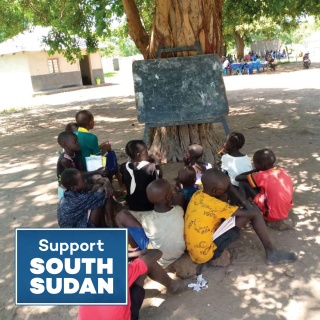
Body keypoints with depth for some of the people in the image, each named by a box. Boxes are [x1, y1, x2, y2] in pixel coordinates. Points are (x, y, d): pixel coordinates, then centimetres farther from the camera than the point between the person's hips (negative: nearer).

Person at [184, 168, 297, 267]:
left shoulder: (197, 195, 1)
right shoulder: (214, 205, -20)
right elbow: (252, 213, -12)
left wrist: (243, 201, 3)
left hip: (195, 252, 8)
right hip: (206, 253, -8)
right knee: (252, 212, -10)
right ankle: (271, 252, 5)